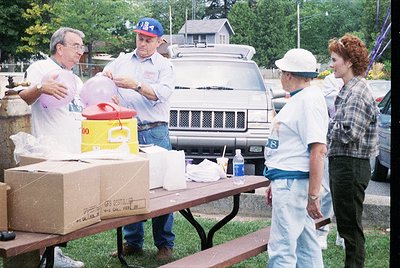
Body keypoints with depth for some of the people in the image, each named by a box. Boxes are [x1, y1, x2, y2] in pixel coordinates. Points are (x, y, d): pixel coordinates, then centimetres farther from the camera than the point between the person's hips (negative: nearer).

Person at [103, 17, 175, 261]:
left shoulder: (164, 66, 5)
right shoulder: (122, 61, 14)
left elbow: (161, 94, -11)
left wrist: (136, 85, -25)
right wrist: (105, 75, -8)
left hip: (155, 133, -3)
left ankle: (165, 245, 5)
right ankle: (133, 243, 16)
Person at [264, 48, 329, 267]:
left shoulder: (310, 99, -15)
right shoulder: (298, 99, 17)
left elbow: (318, 150, -22)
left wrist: (313, 195, -24)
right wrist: (275, 183, 26)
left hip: (293, 183, -11)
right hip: (288, 182, 11)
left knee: (281, 250, -9)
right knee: (306, 246, 15)